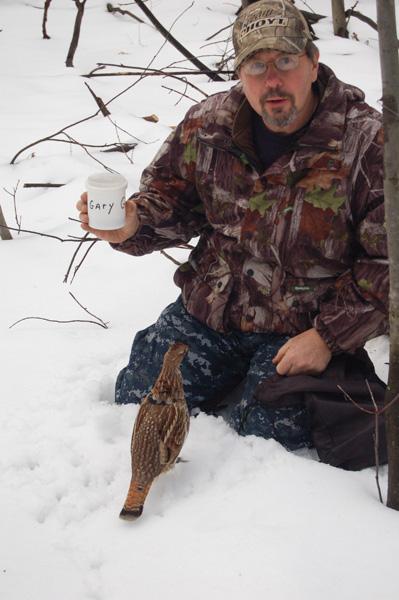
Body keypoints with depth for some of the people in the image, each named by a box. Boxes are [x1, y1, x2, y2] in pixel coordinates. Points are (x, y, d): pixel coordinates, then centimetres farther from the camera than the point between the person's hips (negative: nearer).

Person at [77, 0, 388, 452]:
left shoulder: (369, 144, -17)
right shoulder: (207, 124, -3)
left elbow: (387, 262, -15)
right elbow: (169, 197, 10)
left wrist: (330, 336, -19)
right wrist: (133, 224, -14)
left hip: (303, 329, -4)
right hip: (207, 312, 4)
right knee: (136, 409, 3)